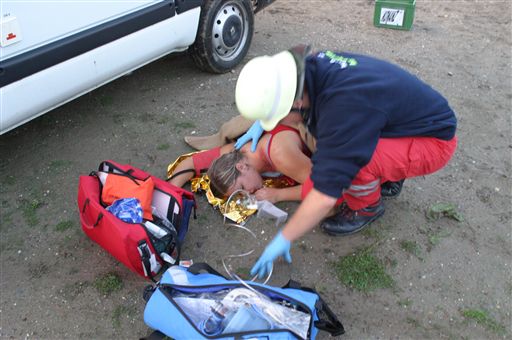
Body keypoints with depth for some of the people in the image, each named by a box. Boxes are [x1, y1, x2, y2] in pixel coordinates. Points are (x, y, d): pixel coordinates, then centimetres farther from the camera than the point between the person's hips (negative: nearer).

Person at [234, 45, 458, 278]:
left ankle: (366, 208, 0)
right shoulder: (313, 65, -13)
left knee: (345, 156, -31)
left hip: (433, 139, -8)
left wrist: (284, 239, -23)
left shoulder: (343, 106, -38)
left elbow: (324, 197, -35)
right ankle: (387, 177, 18)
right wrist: (260, 123, 5)